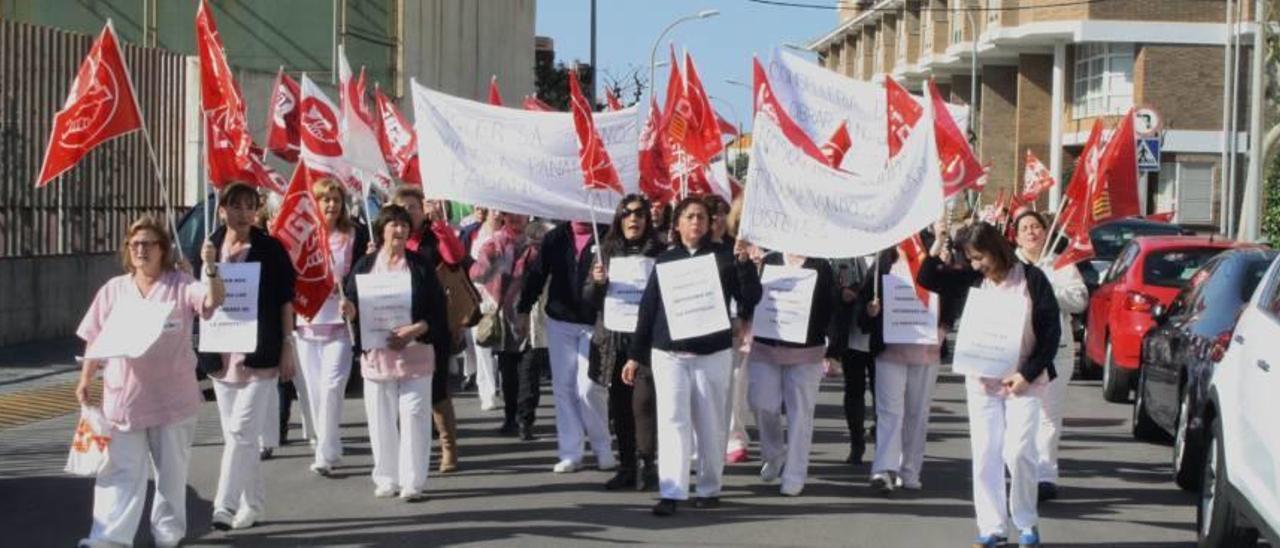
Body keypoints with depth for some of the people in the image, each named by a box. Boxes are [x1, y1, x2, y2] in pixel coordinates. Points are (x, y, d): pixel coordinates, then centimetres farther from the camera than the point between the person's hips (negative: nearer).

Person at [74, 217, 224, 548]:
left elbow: (214, 301, -21)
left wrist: (210, 269, -38)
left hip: (172, 397, -2)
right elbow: (96, 341, 11)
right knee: (121, 470, -1)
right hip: (123, 397, 2)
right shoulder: (114, 289, 8)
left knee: (171, 471, 11)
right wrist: (85, 380, 4)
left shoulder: (181, 285, -2)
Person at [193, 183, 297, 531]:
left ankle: (225, 505, -12)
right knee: (235, 434, 10)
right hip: (221, 354, 4)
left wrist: (287, 346, -4)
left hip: (260, 354, -4)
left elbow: (285, 300, 0)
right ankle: (253, 504, 20)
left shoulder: (270, 249, -2)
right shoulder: (209, 248, 7)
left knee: (241, 432, -11)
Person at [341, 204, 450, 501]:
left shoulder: (420, 266, 3)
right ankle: (387, 479, 16)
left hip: (414, 353, -2)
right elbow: (354, 306, 8)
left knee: (414, 418, -4)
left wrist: (415, 329, -16)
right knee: (381, 420, 5)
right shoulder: (365, 265, 8)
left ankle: (413, 481, 2)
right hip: (376, 353, 2)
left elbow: (437, 312, -1)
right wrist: (349, 310, -15)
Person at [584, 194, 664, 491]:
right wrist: (597, 282, -8)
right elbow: (589, 299, 11)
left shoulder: (659, 253, 2)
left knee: (643, 402, -12)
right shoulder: (607, 252, 10)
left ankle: (648, 465, -3)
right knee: (620, 405, 6)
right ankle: (626, 467, 13)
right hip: (613, 337, 3)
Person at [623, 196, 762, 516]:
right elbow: (647, 309, 9)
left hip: (713, 354, -1)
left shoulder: (723, 258, 4)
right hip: (668, 354, 1)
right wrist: (635, 355, 8)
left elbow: (751, 299, -2)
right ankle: (671, 492, -10)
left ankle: (709, 489, 18)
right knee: (672, 421, -7)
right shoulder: (665, 260, 8)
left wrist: (744, 263, -16)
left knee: (710, 425, 5)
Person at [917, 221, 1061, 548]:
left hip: (1023, 382, -3)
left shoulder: (1031, 279, -6)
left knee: (1018, 452, -8)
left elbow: (1051, 330, -5)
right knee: (984, 454, 2)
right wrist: (939, 244, -9)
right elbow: (928, 279, 4)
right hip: (981, 382, 4)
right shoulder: (972, 279, 4)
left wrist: (1028, 374, -10)